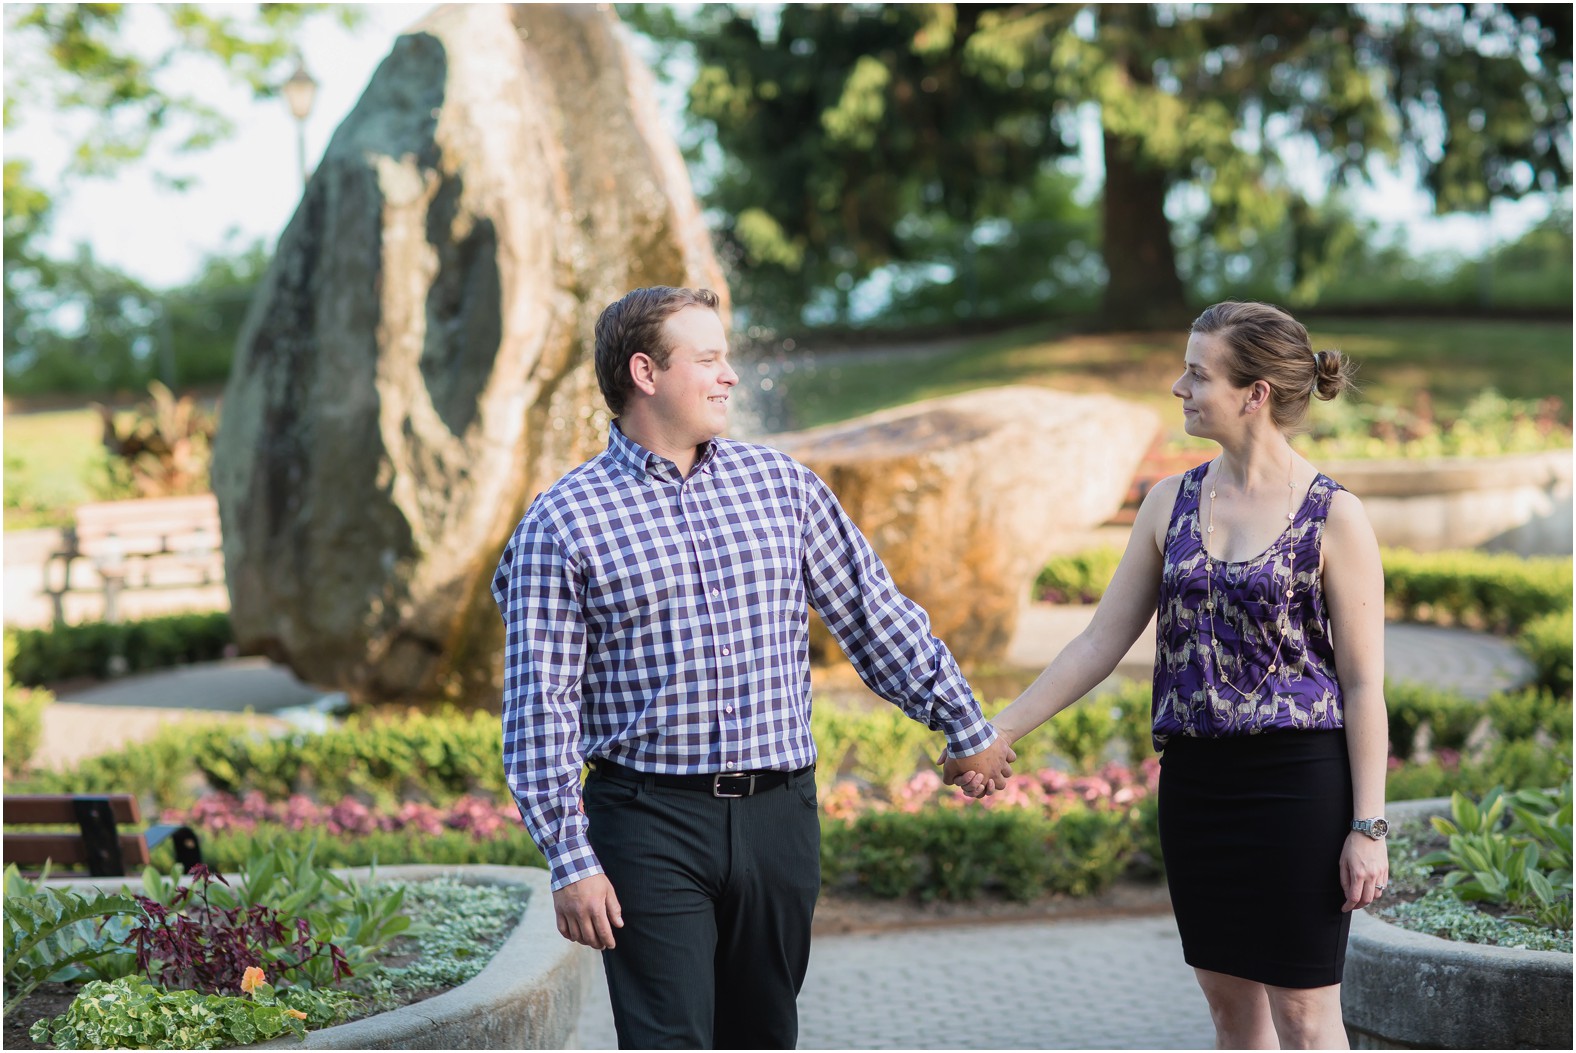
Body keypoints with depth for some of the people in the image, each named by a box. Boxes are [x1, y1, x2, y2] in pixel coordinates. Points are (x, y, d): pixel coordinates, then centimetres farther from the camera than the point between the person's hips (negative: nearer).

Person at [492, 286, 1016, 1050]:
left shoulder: (780, 485, 9)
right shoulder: (562, 522, -3)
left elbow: (877, 615, 16)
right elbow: (540, 706, -5)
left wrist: (967, 729, 19)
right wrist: (570, 860, -10)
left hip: (778, 814, 4)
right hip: (651, 822, -4)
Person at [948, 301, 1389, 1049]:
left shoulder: (1333, 518, -7)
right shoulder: (1171, 503, 8)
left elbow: (1363, 683, -7)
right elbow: (1103, 641, 11)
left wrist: (1368, 826, -10)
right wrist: (1000, 731, 7)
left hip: (1298, 777, -5)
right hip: (1195, 777, 5)